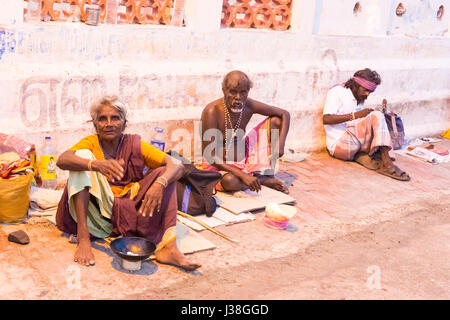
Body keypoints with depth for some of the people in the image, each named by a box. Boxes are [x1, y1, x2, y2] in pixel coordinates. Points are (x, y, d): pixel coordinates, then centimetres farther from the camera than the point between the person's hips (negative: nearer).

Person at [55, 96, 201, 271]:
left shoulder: (134, 144, 2)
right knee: (83, 155, -17)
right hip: (95, 210, -1)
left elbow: (177, 165, -11)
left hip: (128, 213, 1)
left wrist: (159, 184, -33)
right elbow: (61, 160, -22)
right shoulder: (90, 143, 1)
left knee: (164, 174, -13)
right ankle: (83, 237, -28)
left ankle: (168, 247, -30)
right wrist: (96, 164, -41)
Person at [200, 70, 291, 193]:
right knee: (230, 181, -41)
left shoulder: (249, 105, -10)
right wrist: (243, 175, -32)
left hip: (244, 157, 5)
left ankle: (268, 174, -2)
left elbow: (284, 114, 1)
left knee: (275, 121, -4)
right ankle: (261, 180, -7)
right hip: (220, 164, -5)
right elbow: (209, 155, -26)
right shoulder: (212, 111, -25)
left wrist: (280, 144, -16)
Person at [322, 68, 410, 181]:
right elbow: (326, 119, -15)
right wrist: (355, 115, -22)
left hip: (356, 143, 8)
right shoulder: (337, 91, -2)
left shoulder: (360, 99, 21)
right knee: (376, 116, -23)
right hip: (338, 144, -7)